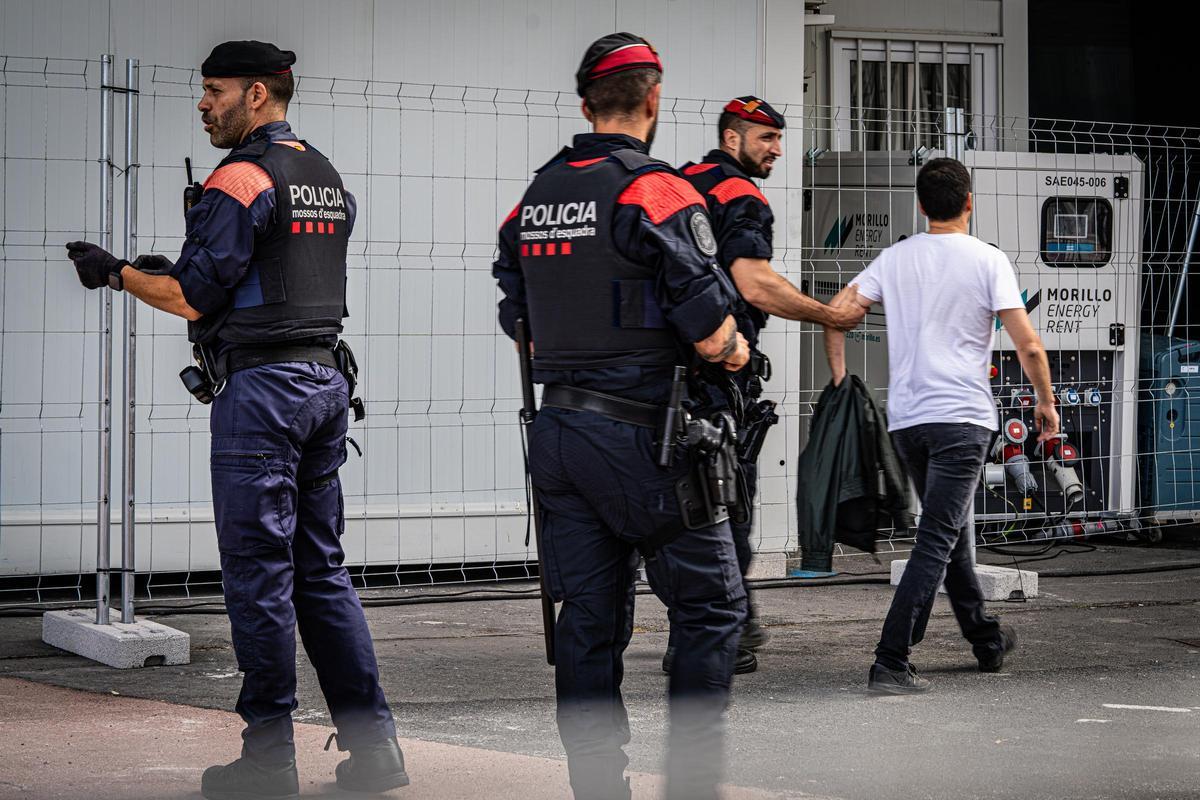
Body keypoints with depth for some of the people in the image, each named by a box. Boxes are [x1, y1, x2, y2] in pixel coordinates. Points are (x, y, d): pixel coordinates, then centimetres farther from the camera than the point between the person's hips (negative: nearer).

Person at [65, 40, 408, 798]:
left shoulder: (240, 179, -11)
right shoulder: (329, 179, 16)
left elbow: (194, 298, -13)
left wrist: (118, 273, 3)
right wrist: (179, 271, 24)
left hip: (261, 387, -8)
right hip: (325, 380, 8)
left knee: (259, 571, -3)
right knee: (321, 568, 12)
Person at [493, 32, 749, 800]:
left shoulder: (535, 198, 10)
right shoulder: (658, 193, -13)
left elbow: (520, 323, 15)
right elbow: (712, 335, -17)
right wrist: (737, 351, 4)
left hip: (559, 431, 7)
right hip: (643, 437, -6)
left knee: (588, 622, 9)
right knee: (711, 606, 5)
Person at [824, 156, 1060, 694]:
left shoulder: (894, 260, 7)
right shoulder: (988, 261, -5)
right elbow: (1028, 346, -8)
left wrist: (840, 382, 11)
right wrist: (1046, 402, 6)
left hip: (905, 420, 5)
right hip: (962, 417, -5)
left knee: (952, 530, 21)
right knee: (937, 542, -7)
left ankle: (986, 639, 35)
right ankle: (890, 664, -17)